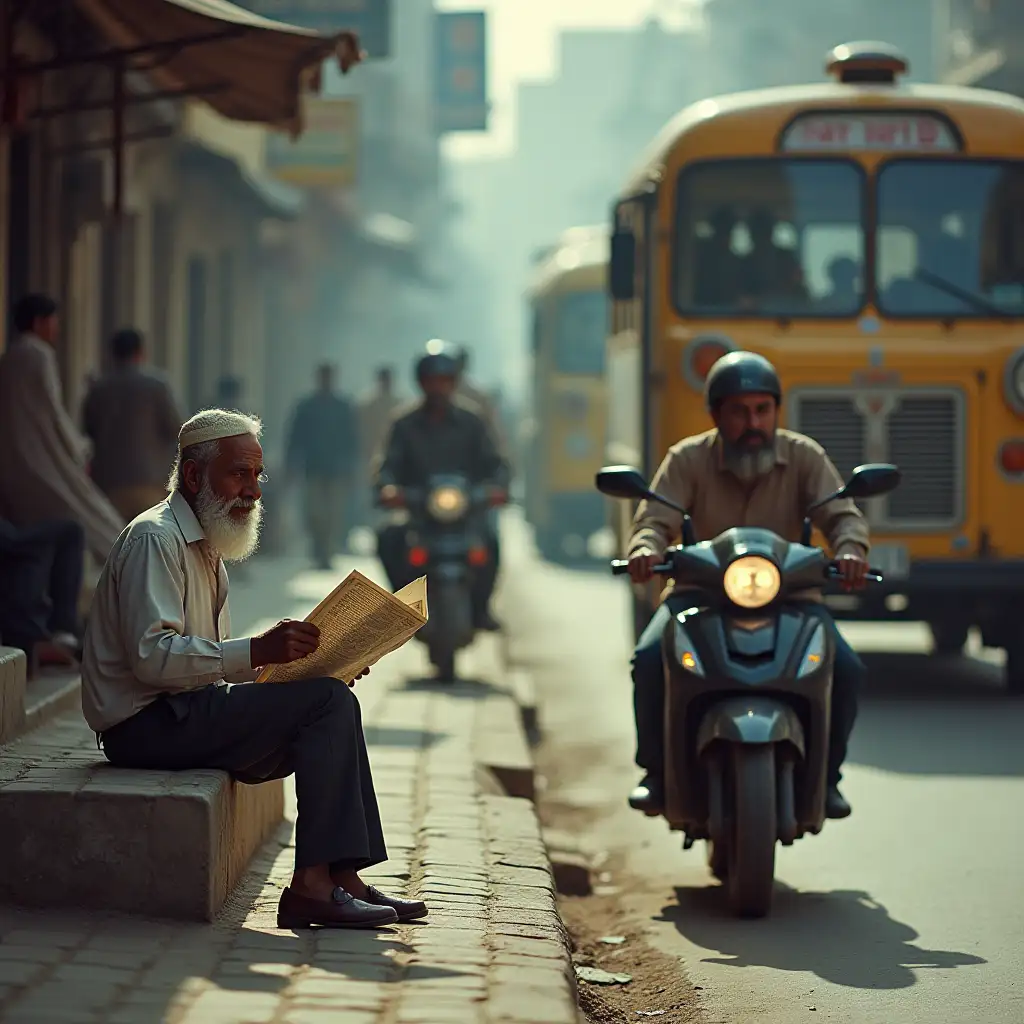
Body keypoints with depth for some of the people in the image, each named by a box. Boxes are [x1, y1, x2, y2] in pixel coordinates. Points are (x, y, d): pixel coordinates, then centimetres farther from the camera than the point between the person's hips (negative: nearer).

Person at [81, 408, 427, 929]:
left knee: (332, 706, 2)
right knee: (328, 701, -18)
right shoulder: (154, 538, -12)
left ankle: (342, 880, -6)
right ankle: (313, 883, -21)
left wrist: (300, 661, 7)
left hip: (181, 712, 10)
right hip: (148, 725, -10)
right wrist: (257, 651, -29)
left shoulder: (206, 545, 21)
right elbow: (153, 656, -23)